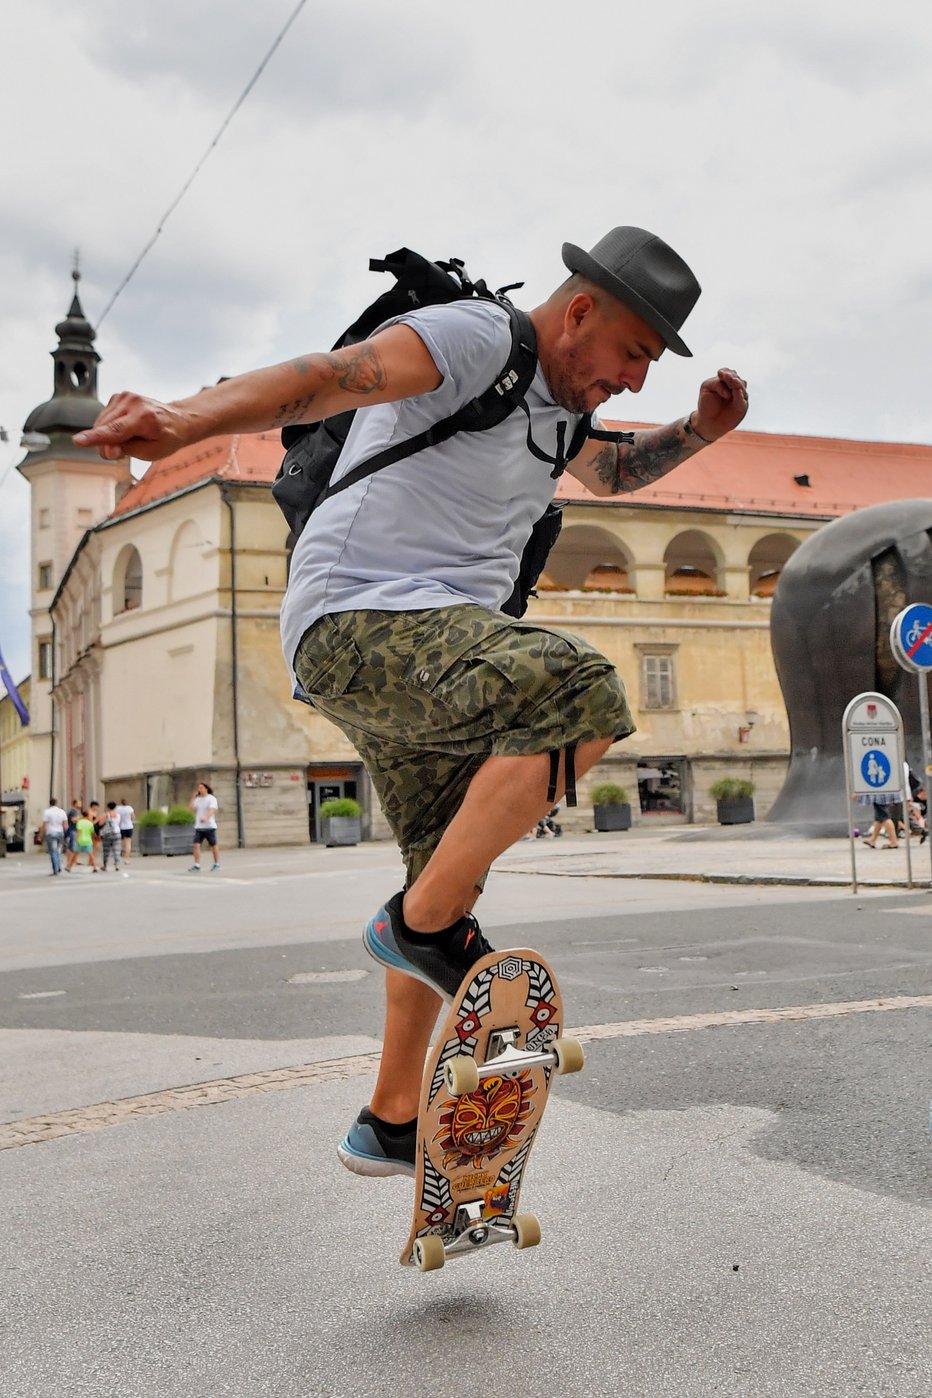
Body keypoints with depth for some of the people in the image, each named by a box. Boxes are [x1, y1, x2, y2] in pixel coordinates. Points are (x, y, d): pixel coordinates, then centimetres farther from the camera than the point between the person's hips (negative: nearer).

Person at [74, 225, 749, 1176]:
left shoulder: (559, 400, 19)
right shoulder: (477, 337, -11)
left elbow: (611, 473, 40)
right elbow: (327, 377, -27)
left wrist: (698, 432, 21)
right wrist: (188, 419, -45)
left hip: (434, 642, 10)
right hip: (358, 620, -10)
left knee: (450, 882, 16)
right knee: (581, 693, -32)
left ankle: (389, 1126, 31)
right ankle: (423, 922, -14)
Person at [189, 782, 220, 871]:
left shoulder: (211, 798, -5)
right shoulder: (197, 799, 11)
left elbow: (212, 810, -19)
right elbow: (191, 808, 0)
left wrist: (206, 817, -37)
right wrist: (193, 796, -2)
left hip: (209, 826, -4)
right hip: (199, 827, 4)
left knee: (214, 845, 6)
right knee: (196, 845, -8)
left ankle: (216, 864, 19)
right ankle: (196, 865, -7)